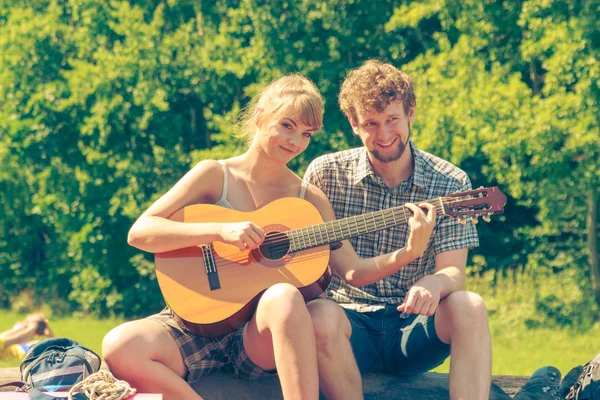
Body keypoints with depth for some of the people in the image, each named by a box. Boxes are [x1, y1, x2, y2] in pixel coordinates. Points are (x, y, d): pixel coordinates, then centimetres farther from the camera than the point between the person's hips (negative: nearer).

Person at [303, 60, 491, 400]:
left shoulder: (451, 184, 2)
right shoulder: (326, 174, 3)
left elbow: (454, 272, -6)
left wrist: (434, 283, -32)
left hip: (414, 327, 1)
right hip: (349, 321, -1)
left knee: (469, 307, -30)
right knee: (320, 315, -35)